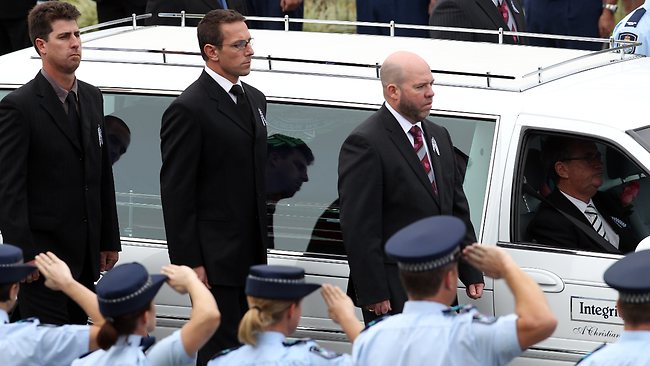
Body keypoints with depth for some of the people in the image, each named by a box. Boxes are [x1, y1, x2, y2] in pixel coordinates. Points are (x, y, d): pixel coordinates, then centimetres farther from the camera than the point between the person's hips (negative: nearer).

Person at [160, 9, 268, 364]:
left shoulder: (254, 100, 14)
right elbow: (176, 194, -13)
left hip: (251, 256, 8)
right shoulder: (188, 110, -13)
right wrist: (189, 263, -16)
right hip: (215, 260, -8)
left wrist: (261, 247, 17)